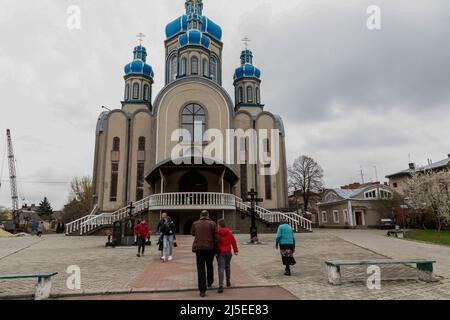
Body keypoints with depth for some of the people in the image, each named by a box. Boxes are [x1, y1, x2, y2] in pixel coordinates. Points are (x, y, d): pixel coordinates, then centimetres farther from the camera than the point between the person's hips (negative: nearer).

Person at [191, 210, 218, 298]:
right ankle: (210, 283, 39)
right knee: (209, 266, 23)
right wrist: (216, 250, 3)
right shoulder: (212, 223, -3)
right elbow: (216, 238, -4)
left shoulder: (195, 224, 3)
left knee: (201, 269, 2)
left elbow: (192, 234, 21)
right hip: (210, 248, 0)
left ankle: (202, 290, -2)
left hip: (198, 248, 0)